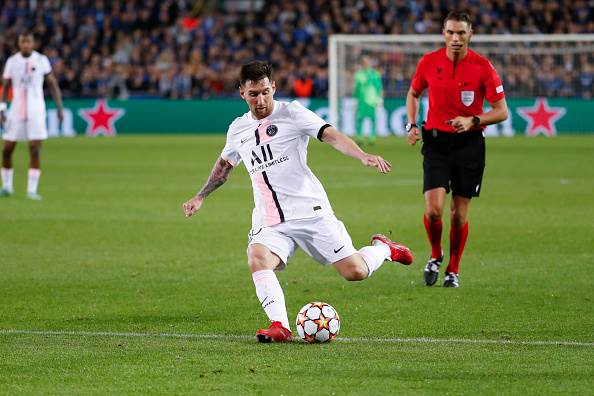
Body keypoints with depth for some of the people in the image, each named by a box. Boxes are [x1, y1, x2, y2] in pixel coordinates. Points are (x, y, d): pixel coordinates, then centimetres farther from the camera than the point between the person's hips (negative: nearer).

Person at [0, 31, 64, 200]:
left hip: (36, 111, -2)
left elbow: (52, 84, 4)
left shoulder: (41, 60, -2)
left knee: (35, 151, -10)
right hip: (16, 110, 2)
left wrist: (60, 107, 0)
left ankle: (32, 190, -6)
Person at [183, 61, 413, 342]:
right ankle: (279, 326, -34)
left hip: (310, 211, -3)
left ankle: (383, 249, 27)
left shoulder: (291, 113, -3)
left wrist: (362, 156, -33)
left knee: (355, 272, -6)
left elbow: (331, 136, -16)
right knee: (257, 259, -30)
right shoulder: (238, 129, 12)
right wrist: (201, 197, 31)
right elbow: (224, 164, 33)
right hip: (270, 222, 3)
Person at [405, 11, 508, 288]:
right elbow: (413, 93, 17)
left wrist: (473, 121, -21)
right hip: (436, 142, 1)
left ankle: (453, 270, 22)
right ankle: (435, 256, 15)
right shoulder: (428, 62, -2)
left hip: (469, 144, -1)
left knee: (459, 215, 3)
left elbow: (501, 111, -5)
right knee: (433, 209, -13)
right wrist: (411, 124, 2)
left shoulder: (482, 67, -8)